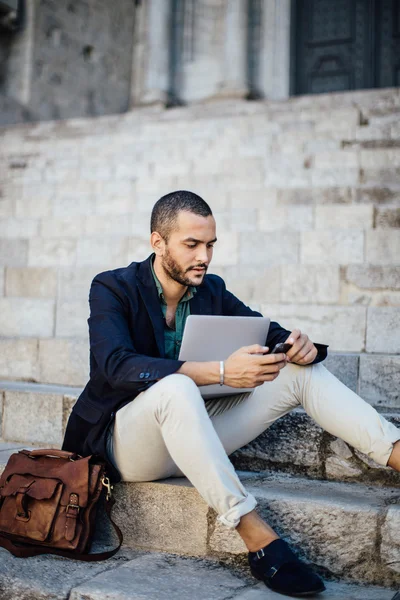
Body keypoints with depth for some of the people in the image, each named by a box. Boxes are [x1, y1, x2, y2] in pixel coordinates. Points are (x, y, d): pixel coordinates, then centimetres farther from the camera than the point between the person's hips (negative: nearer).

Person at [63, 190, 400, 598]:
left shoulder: (212, 291, 5)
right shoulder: (112, 288, -11)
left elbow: (272, 335, 5)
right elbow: (117, 366, -28)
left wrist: (300, 346, -21)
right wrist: (221, 372, -38)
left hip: (192, 434, 5)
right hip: (126, 448, -5)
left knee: (302, 371, -9)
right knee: (176, 388, -39)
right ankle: (257, 538, -38)